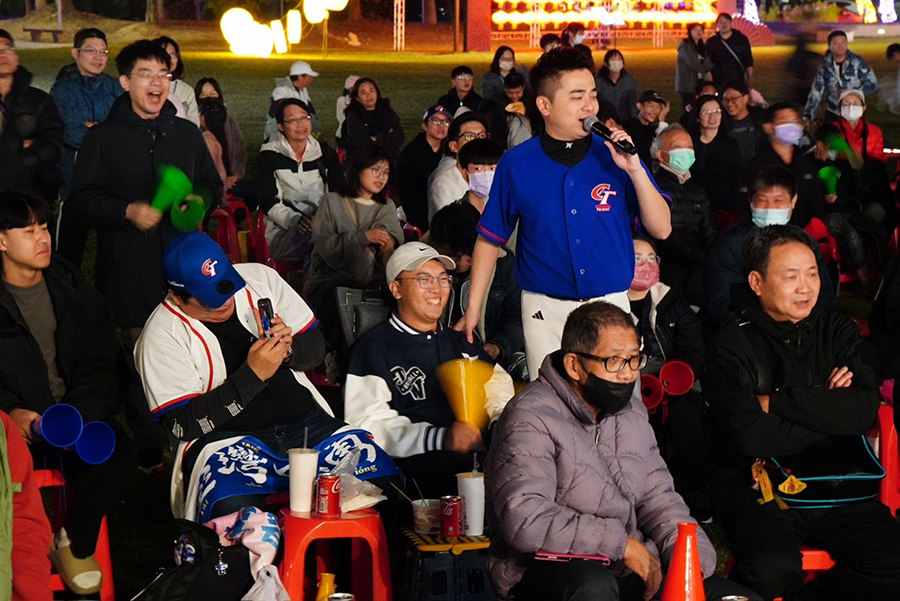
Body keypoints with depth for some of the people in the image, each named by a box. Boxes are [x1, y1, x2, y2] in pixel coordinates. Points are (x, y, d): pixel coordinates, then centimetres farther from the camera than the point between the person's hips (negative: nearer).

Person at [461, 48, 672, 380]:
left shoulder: (614, 157, -1)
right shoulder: (516, 164, -2)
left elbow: (661, 229, -2)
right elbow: (490, 239, 4)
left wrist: (635, 170, -14)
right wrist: (473, 309, 1)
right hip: (545, 310, -1)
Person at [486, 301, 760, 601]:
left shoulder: (632, 412, 12)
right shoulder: (531, 419, -14)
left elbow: (659, 501, 12)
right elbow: (523, 520, -26)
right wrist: (622, 544, -21)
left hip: (630, 565, 7)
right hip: (549, 568, -6)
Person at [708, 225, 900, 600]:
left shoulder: (837, 330, 10)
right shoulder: (735, 345, -3)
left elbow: (866, 409, -7)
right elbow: (751, 437, -17)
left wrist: (778, 400, -12)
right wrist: (829, 410, -8)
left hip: (834, 484, 4)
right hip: (756, 485, -4)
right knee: (773, 571, -33)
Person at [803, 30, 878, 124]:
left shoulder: (857, 62, -8)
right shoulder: (825, 66, 0)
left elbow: (872, 84, -4)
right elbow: (816, 93, 1)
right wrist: (807, 117, -3)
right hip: (832, 114, 2)